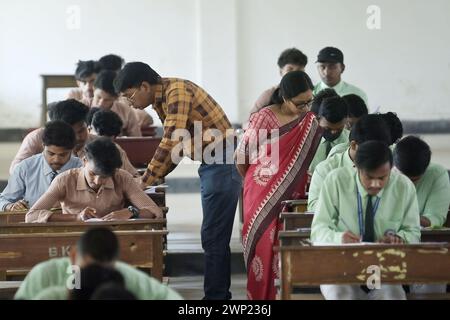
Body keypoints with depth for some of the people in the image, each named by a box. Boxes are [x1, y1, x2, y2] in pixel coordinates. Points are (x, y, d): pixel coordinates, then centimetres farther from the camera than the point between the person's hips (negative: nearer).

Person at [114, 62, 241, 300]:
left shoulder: (177, 91, -17)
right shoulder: (162, 100, 12)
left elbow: (171, 143, -23)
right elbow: (176, 145, 19)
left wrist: (145, 181, -16)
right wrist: (154, 178, 10)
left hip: (222, 163, -10)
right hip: (211, 165, 10)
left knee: (213, 238, -6)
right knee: (217, 238, 14)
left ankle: (215, 296, -2)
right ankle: (221, 293, 21)